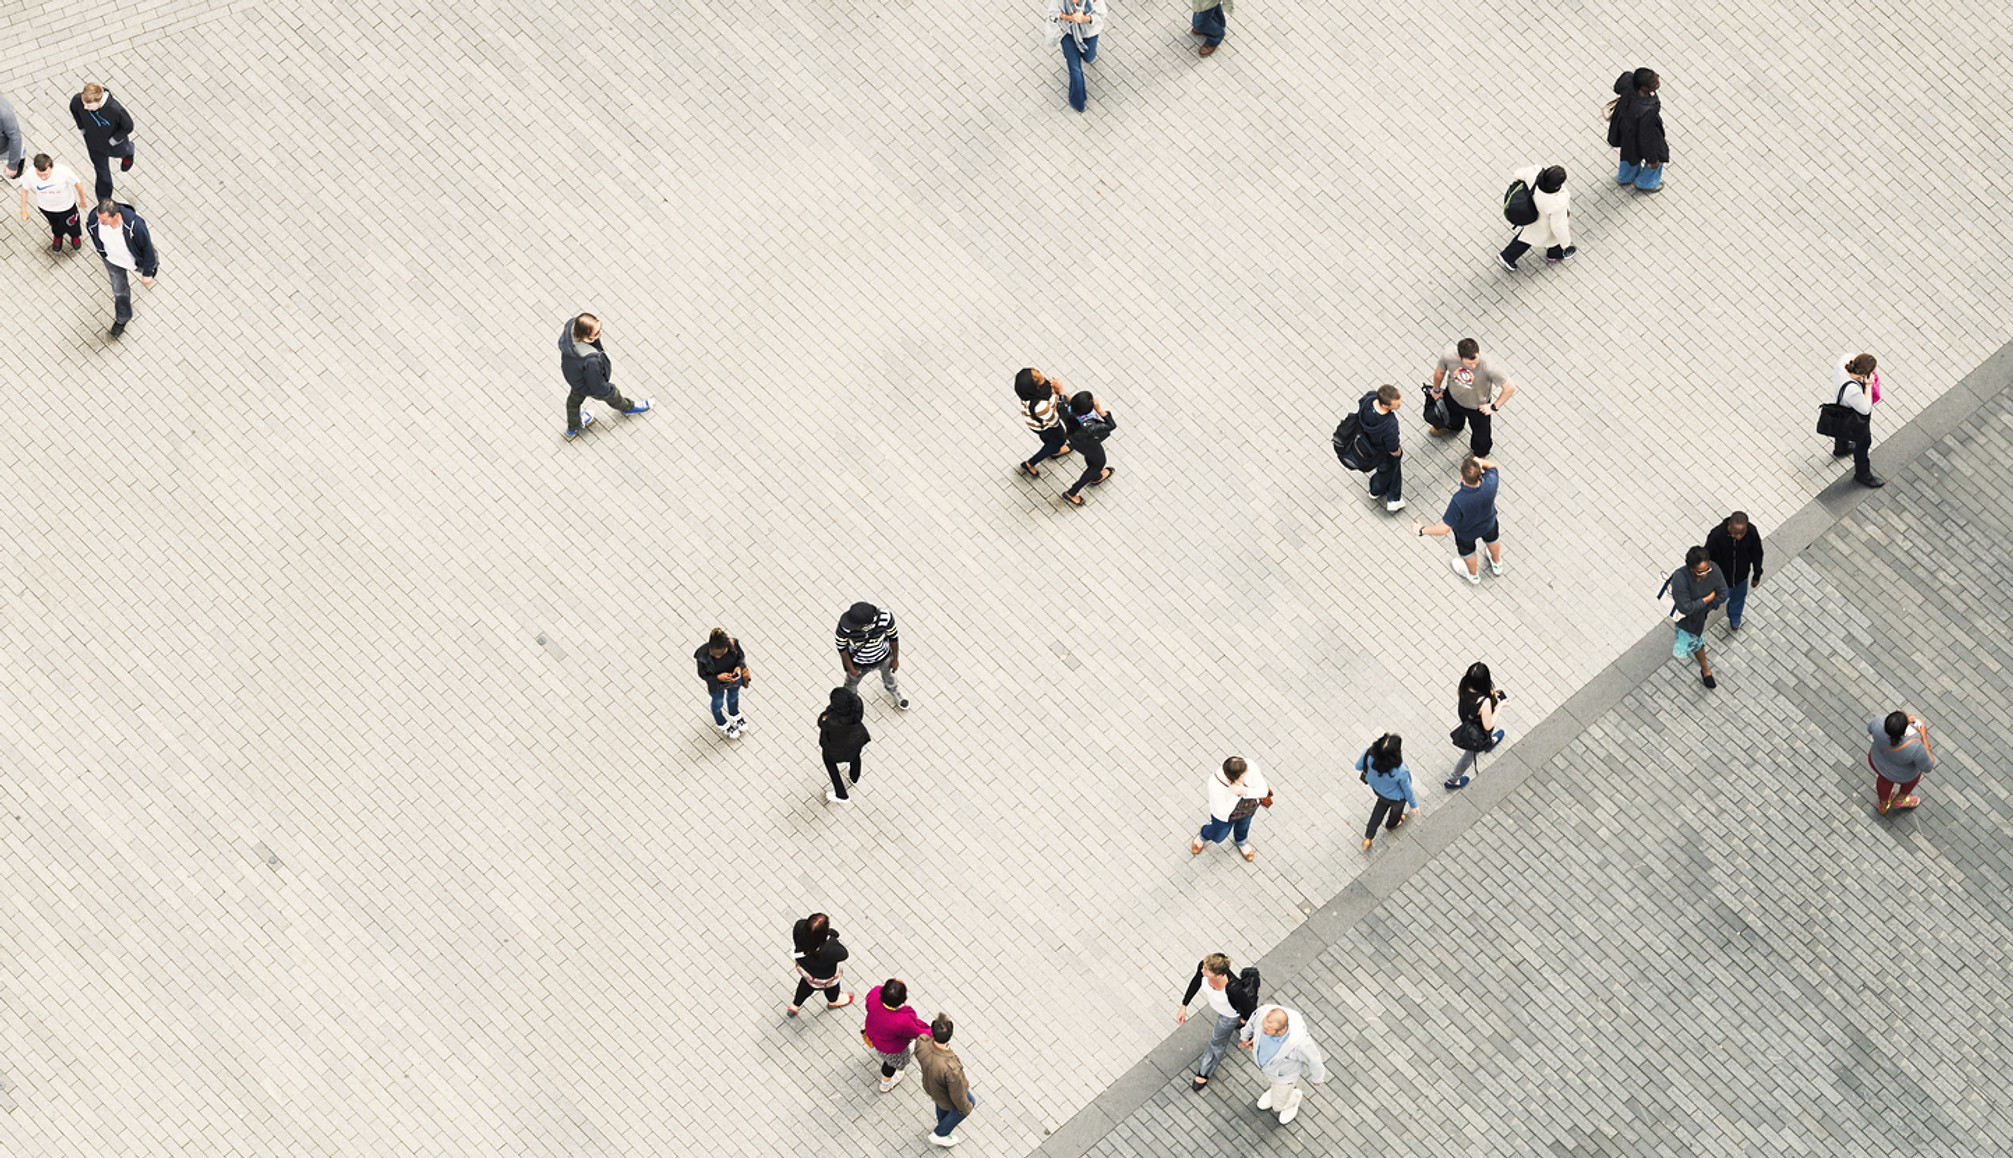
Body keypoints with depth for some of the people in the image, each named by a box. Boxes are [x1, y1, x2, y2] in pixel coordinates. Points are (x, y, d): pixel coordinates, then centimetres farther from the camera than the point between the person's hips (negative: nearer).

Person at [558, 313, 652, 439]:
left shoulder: (571, 326, -33)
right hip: (587, 386, -6)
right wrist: (609, 388, -8)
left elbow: (561, 344, -5)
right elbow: (598, 387, -31)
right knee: (612, 395, 29)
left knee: (574, 400, 35)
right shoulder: (591, 361, -50)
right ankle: (627, 407, 64)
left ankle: (572, 428, 65)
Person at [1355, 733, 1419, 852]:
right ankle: (1391, 825, 69)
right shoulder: (1400, 772, -44)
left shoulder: (1369, 754, -39)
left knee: (1382, 803, 37)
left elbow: (1359, 766, -16)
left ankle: (1368, 838, 49)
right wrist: (1414, 805, -3)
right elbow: (1407, 790, -23)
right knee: (1397, 806, 34)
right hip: (1395, 796, -3)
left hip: (1376, 787, 3)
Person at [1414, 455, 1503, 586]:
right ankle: (1497, 564, 69)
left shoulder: (1459, 501, -48)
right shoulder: (1490, 483, -40)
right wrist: (1480, 462, -37)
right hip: (1488, 521, 3)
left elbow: (1445, 528, -38)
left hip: (1466, 530, -3)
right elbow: (1492, 467, -15)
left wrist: (1421, 530, -24)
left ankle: (1473, 575, 64)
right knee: (1492, 537, 37)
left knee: (1467, 550, 32)